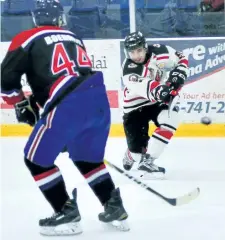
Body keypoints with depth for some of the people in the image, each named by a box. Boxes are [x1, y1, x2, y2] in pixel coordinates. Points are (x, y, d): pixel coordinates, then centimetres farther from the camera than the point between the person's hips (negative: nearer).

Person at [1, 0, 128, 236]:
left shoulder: (27, 38, 10)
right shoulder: (73, 38, 27)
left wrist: (22, 105, 20)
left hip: (68, 105, -6)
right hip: (98, 98, 6)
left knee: (36, 158, 11)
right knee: (88, 159, 27)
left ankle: (67, 213, 9)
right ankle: (114, 207, 27)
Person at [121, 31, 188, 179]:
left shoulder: (157, 51, -17)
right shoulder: (128, 69, -26)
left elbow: (181, 59, -3)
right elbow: (141, 87, -45)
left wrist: (178, 75, -22)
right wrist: (158, 90, -64)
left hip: (157, 100, 3)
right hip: (135, 106, -3)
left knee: (171, 117, -27)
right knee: (138, 147, -8)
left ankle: (147, 161, -20)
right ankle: (131, 156, 34)